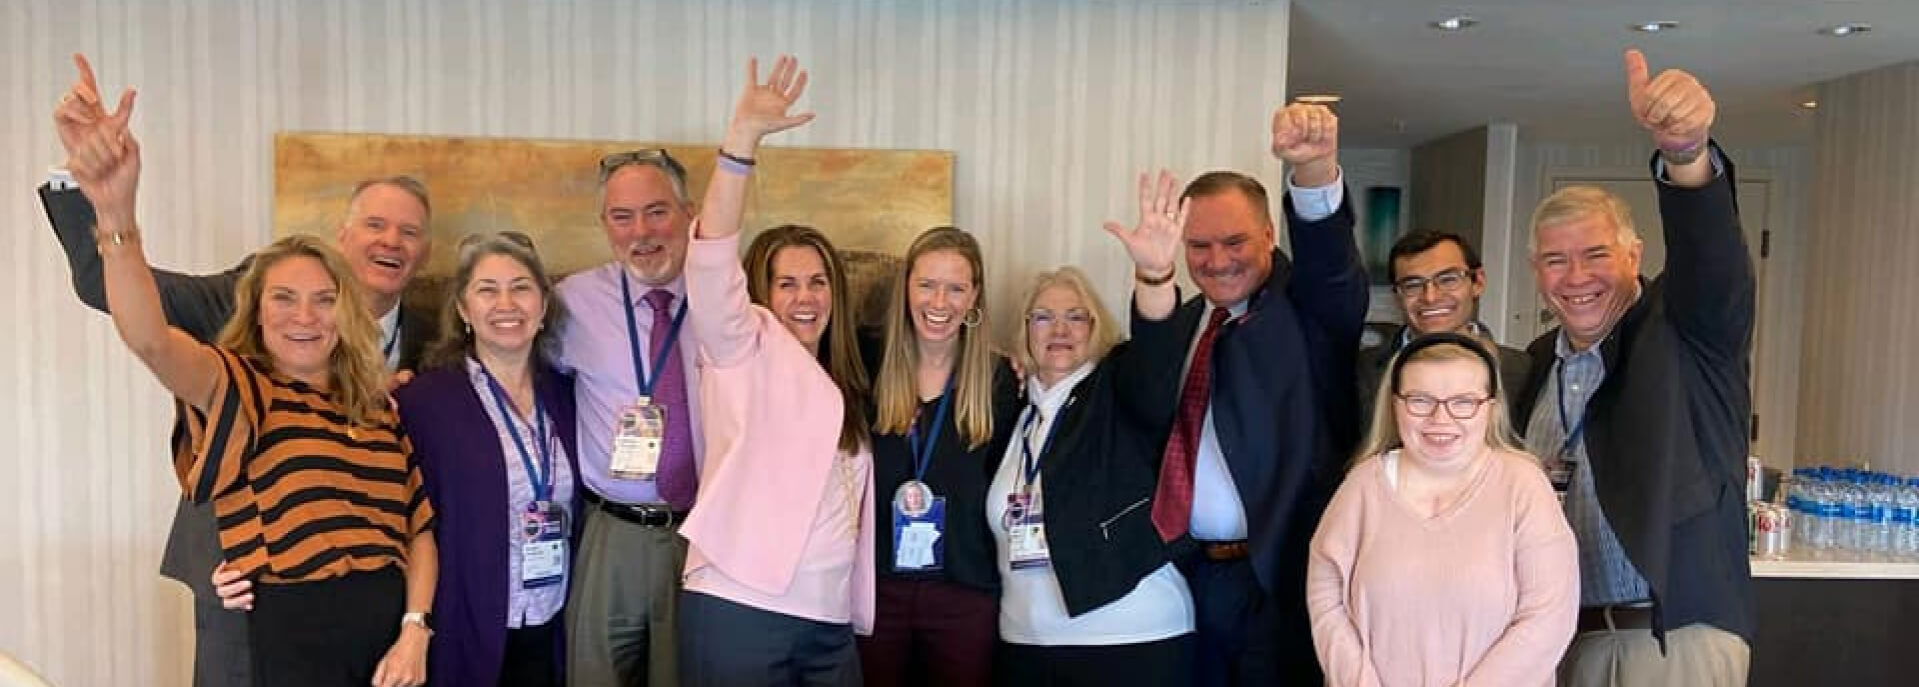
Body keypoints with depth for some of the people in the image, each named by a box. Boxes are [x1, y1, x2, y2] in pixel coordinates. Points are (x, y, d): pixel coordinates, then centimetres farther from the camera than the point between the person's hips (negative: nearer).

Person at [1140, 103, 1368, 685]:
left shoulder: (1309, 308, -3)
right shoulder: (1180, 323, 12)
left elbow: (1329, 255, -24)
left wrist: (1315, 167, -42)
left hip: (1284, 577, -4)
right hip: (1190, 574, 5)